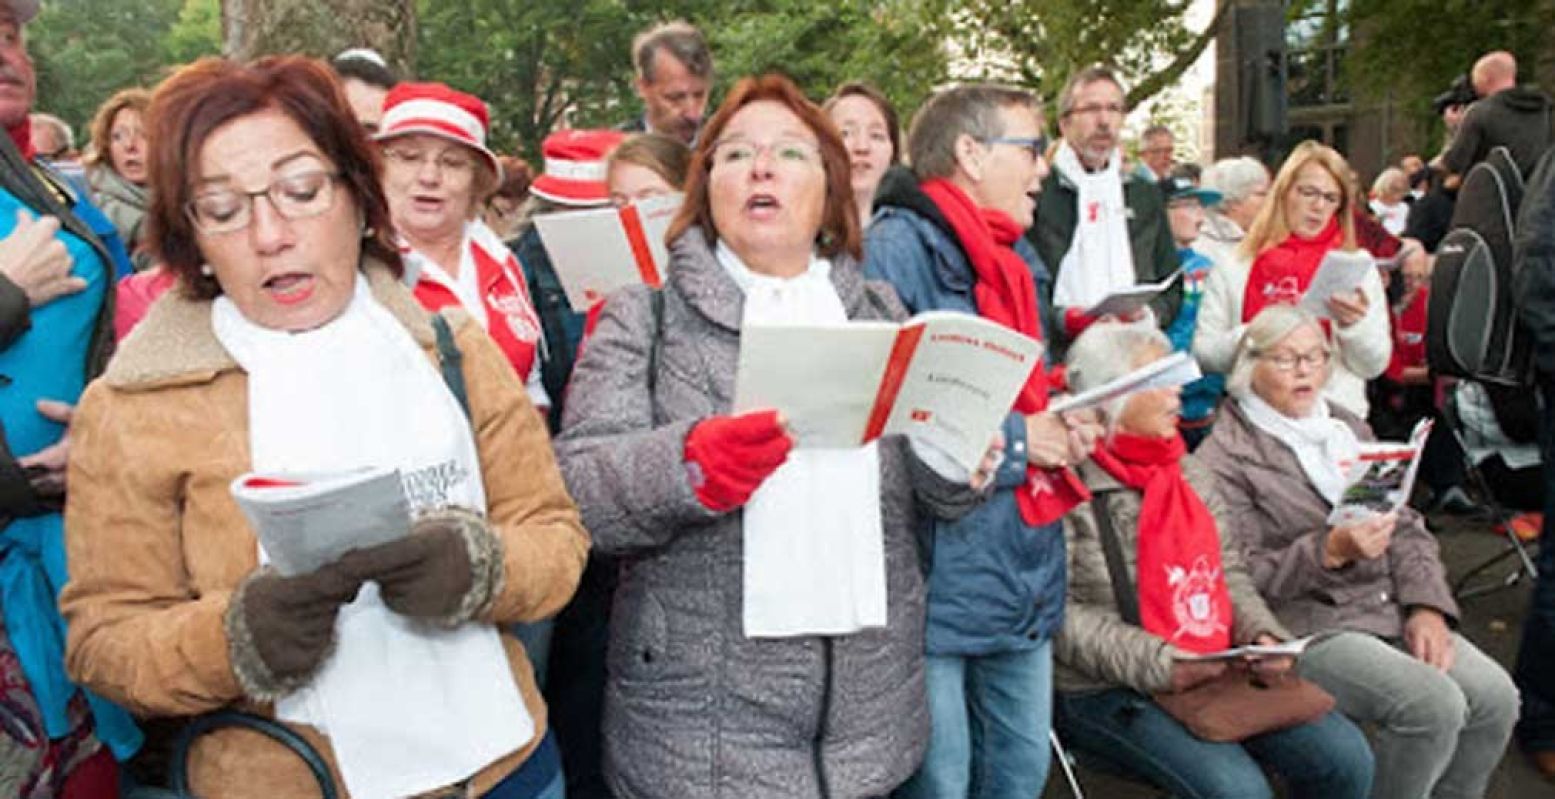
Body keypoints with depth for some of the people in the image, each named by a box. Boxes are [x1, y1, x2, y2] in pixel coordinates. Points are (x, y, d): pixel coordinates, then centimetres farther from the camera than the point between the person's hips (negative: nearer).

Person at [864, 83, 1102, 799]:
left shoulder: (1018, 258, 15)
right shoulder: (897, 249, -14)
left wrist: (1059, 423, 4)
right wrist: (1013, 441, -15)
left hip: (1027, 567, 8)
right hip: (935, 577, -8)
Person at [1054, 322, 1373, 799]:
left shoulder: (1189, 472, 15)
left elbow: (1229, 572, 18)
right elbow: (1060, 615, -16)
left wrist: (1262, 634, -2)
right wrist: (1161, 666, -20)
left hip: (1221, 669, 7)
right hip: (1107, 692, -7)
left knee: (1345, 758, -6)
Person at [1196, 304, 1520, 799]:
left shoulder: (1347, 427, 17)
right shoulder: (1223, 458, -6)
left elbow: (1407, 527, 13)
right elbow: (1242, 577, -12)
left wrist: (1427, 606, -3)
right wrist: (1330, 552, -23)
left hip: (1392, 610, 7)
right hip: (1304, 624, -7)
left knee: (1495, 696, -12)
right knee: (1434, 705, -23)